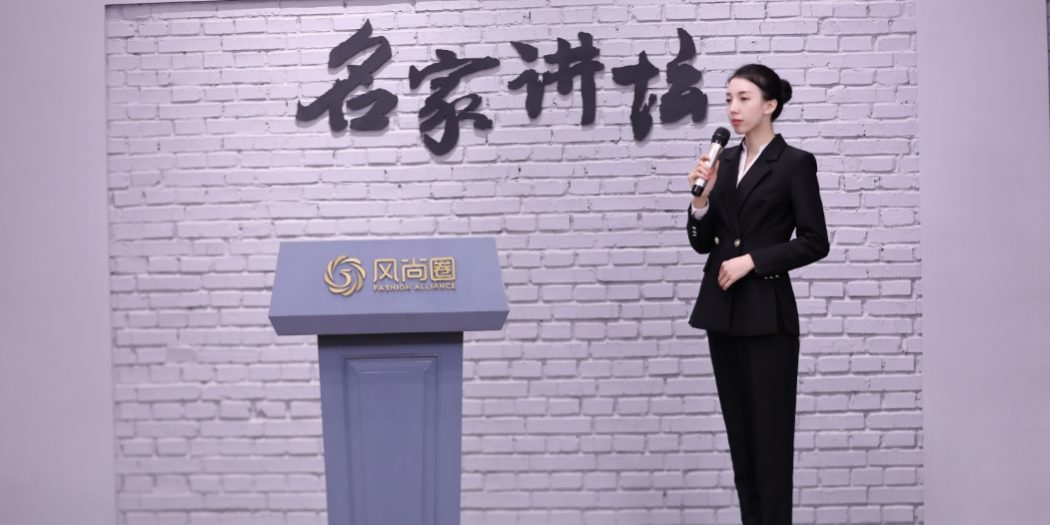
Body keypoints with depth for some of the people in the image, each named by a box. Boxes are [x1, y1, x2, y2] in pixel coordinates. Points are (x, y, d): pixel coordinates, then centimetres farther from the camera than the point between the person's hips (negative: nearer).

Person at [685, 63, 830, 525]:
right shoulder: (724, 161, 11)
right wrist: (701, 198, -7)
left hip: (767, 312, -6)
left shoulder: (795, 163, -6)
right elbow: (702, 243, 10)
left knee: (771, 433, -2)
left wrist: (753, 260, -15)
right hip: (722, 310, 6)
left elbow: (814, 242, -9)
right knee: (739, 431, 10)